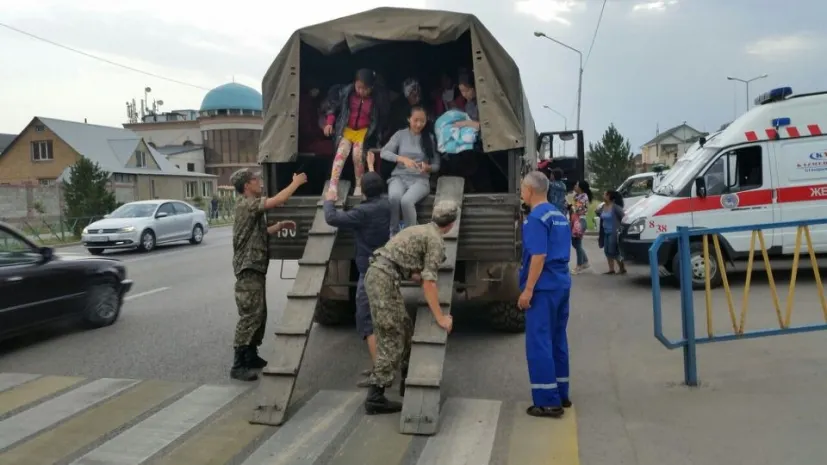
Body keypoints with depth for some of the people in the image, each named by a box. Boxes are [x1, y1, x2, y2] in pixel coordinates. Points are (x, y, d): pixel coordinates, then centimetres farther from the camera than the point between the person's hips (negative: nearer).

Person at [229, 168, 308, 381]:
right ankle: (238, 365, -9)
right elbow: (278, 200, -24)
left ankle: (251, 356, 24)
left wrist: (280, 226, 13)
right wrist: (296, 182, -11)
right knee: (249, 316, -11)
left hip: (256, 268, 11)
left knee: (259, 315, 15)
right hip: (248, 269, -11)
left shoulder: (251, 207, 19)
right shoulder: (246, 204, -14)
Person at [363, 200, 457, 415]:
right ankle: (375, 397, -2)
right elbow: (428, 282, -13)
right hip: (384, 279, -9)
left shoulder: (421, 230, 21)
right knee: (391, 339, -4)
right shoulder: (436, 240, -7)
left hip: (378, 274, 9)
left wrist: (422, 277, 40)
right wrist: (440, 317, -9)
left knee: (405, 330, 18)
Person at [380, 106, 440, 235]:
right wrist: (402, 159, -19)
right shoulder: (400, 134, 9)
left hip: (420, 179, -1)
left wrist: (427, 167, -14)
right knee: (394, 197, -35)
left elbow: (436, 165, 10)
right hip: (399, 176, 1)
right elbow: (383, 152, -3)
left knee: (406, 200, -35)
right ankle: (393, 233, -18)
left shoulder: (430, 138, 10)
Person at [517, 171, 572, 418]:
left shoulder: (536, 218, -14)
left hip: (544, 287, -9)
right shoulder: (559, 215, 15)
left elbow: (539, 256, -20)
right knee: (557, 340, 15)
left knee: (539, 342, -4)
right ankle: (561, 394, 23)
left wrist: (528, 289, -18)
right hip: (562, 284, 9)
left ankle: (548, 401, -1)